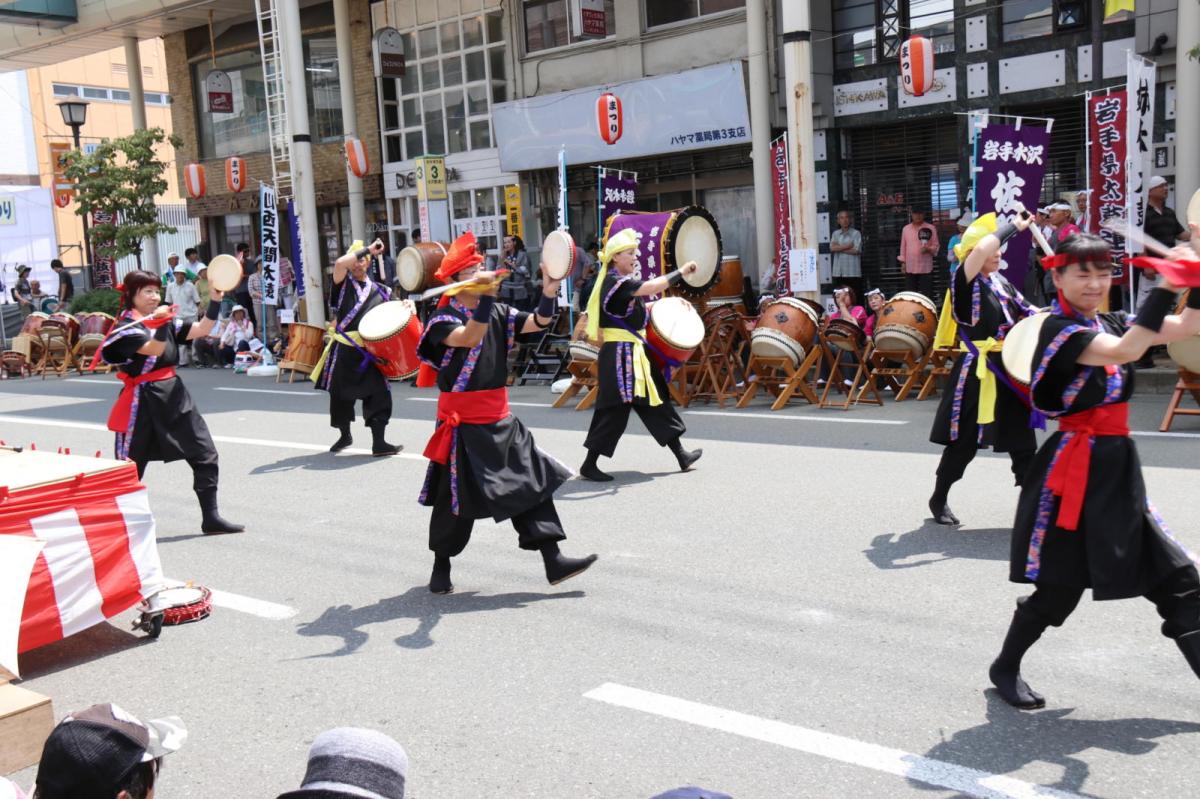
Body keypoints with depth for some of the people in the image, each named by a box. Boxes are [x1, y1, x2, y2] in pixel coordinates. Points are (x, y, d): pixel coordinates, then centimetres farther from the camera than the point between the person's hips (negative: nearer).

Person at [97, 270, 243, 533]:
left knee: (205, 454, 2)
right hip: (143, 401, -6)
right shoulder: (126, 327, -9)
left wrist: (215, 299, -8)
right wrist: (158, 322, -39)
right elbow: (154, 349, -24)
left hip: (174, 395, 7)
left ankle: (210, 518, 8)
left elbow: (201, 329, 2)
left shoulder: (165, 322, 11)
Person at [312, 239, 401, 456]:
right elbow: (339, 263, -18)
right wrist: (367, 249, -13)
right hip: (344, 350, -1)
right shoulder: (343, 284, 3)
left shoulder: (379, 290, 12)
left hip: (369, 352, 1)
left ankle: (379, 442, -2)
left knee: (378, 394, -8)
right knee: (341, 395, 11)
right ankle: (344, 435, 32)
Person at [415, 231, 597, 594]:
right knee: (457, 499, 4)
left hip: (500, 421, 6)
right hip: (463, 425, -6)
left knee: (533, 483, 1)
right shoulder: (442, 319, -10)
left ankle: (554, 562, 4)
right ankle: (441, 567, 25)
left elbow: (536, 323, -3)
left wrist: (548, 295, -21)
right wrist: (485, 296, -37)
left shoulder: (496, 312, 8)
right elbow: (469, 337, -30)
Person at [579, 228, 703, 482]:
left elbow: (641, 307, 26)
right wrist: (681, 272, -17)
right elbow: (651, 287, -25)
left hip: (634, 354, 10)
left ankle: (681, 455, 19)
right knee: (614, 411, -6)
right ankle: (589, 466, 2)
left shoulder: (622, 282, 16)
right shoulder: (614, 281, -14)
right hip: (620, 354, -10)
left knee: (655, 403, 12)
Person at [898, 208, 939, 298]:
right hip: (910, 268, 3)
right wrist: (903, 262, 9)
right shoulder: (906, 229, 9)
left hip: (926, 268, -3)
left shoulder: (930, 228, 0)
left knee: (927, 296, -2)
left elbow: (936, 246, 0)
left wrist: (928, 249, -21)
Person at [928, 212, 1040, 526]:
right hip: (976, 372, -7)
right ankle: (939, 498, 19)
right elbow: (982, 247, -26)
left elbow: (1025, 313, 14)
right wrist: (1014, 226, -13)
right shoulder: (965, 281, -9)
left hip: (1008, 369, 7)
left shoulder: (1002, 283, 13)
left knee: (1022, 440, 9)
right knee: (964, 443, 2)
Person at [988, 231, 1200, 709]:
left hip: (1118, 462, 8)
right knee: (1059, 585, 1)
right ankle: (1005, 669, 23)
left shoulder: (1111, 323, 11)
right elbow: (1123, 352, -29)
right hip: (1075, 467, -8)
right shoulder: (1059, 329, -12)